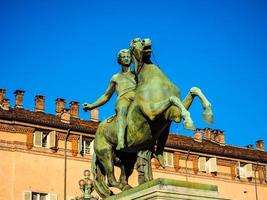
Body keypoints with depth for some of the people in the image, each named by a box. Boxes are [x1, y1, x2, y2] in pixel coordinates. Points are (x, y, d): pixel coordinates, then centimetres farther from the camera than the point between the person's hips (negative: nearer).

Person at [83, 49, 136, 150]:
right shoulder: (115, 78, 34)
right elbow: (106, 96, 35)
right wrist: (91, 106, 26)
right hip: (123, 99, -1)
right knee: (122, 110, -41)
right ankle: (120, 143, -62)